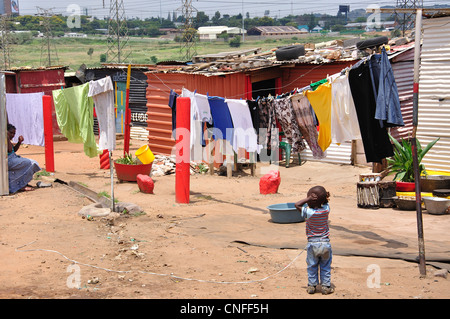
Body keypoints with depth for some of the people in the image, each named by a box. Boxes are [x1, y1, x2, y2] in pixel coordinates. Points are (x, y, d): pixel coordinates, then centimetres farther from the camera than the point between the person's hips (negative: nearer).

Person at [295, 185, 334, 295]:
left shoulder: (308, 212, -16)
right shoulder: (326, 210, -6)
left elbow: (297, 205, -6)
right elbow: (325, 203, 17)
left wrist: (308, 199, -13)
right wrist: (325, 198, -4)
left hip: (312, 244, -2)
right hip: (325, 243, 2)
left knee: (312, 266, 13)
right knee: (325, 267, 13)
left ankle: (312, 286, 18)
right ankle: (326, 286, 15)